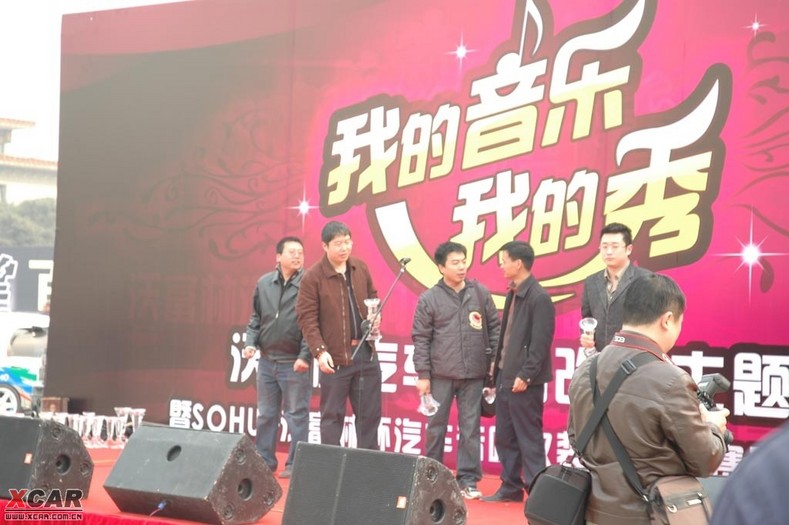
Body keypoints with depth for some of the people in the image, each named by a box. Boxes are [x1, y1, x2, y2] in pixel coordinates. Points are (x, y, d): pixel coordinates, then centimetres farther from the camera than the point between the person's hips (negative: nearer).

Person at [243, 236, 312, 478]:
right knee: (266, 414, 13)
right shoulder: (264, 283, 8)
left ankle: (295, 464, 9)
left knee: (296, 415, 2)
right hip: (266, 360, 5)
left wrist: (305, 356, -15)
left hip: (295, 364, -5)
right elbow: (256, 318, 15)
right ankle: (264, 460, 24)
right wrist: (251, 342, 2)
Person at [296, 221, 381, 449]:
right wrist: (320, 351, -21)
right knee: (333, 415, 3)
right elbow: (307, 318, -12)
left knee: (370, 413, 11)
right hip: (335, 356, -5)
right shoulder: (313, 277, -10)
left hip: (366, 352, 5)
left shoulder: (361, 268, 6)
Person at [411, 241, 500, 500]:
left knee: (470, 428, 4)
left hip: (474, 374, 1)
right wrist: (423, 374, -4)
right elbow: (420, 339, -1)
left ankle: (467, 480, 12)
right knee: (436, 426, 8)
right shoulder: (429, 299, -2)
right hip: (440, 374, -1)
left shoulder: (481, 293, 3)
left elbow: (494, 327, 9)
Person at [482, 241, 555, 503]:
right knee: (505, 436, 13)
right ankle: (511, 487, 23)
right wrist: (497, 364, 14)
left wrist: (525, 375, -19)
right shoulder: (513, 294, 12)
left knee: (529, 437, -2)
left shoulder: (539, 298, -15)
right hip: (505, 376, 9)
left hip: (524, 380, -9)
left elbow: (541, 342, -18)